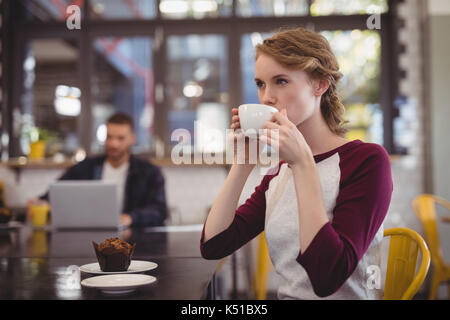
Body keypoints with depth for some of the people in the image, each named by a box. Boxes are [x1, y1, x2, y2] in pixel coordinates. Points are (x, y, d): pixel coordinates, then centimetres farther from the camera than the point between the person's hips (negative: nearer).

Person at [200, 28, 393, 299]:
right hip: (286, 295, 5)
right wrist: (243, 163, -3)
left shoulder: (367, 159, -10)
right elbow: (212, 245, 0)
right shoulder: (278, 173, 8)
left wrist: (303, 164, -21)